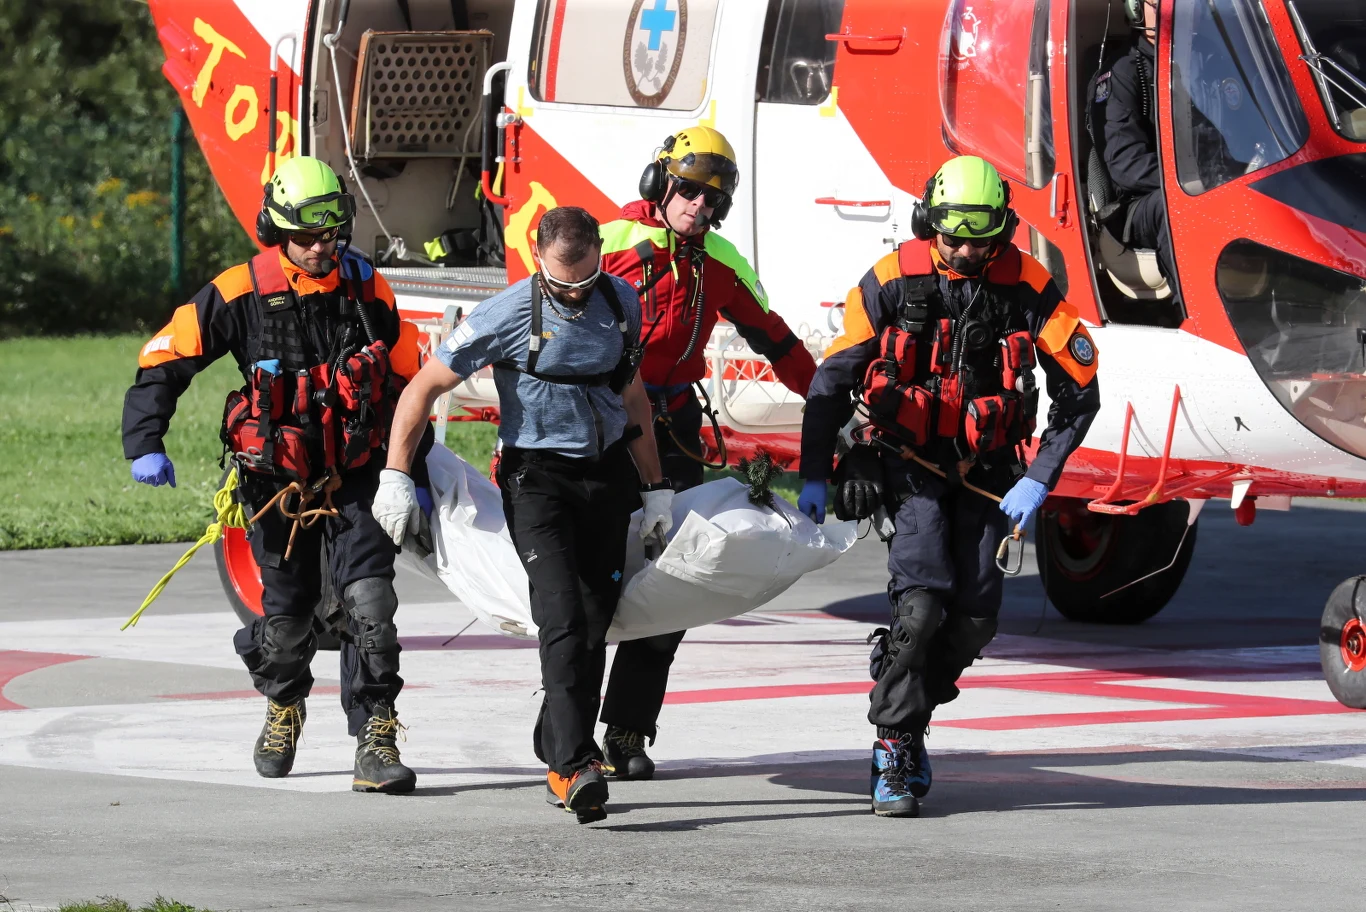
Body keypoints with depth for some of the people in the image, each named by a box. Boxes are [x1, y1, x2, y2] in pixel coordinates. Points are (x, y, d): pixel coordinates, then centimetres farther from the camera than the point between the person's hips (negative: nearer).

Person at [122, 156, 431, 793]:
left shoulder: (367, 290, -3)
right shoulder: (242, 293, -10)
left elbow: (407, 381, 9)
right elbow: (165, 358, -5)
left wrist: (416, 474, 11)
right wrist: (144, 444, -15)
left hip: (355, 477, 0)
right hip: (278, 483, 0)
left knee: (370, 602, -16)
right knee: (286, 614, 12)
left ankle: (376, 744, -14)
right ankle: (283, 708, 43)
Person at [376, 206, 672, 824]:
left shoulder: (620, 303, 4)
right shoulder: (508, 315, -12)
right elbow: (423, 389, -6)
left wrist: (656, 486, 20)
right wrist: (396, 478, -10)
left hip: (607, 475, 5)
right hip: (538, 476, -5)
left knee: (594, 627, 5)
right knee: (563, 619, -20)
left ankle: (556, 760, 18)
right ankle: (576, 767, -27)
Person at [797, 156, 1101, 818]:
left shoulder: (1027, 288, -9)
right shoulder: (892, 283, -11)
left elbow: (1080, 392, -3)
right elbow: (832, 381, -1)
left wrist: (1037, 482, -9)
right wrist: (814, 475, -1)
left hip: (987, 471, 2)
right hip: (910, 462, -2)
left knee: (974, 618, -4)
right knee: (923, 602, -19)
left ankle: (910, 716, 21)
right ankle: (894, 750, -10)